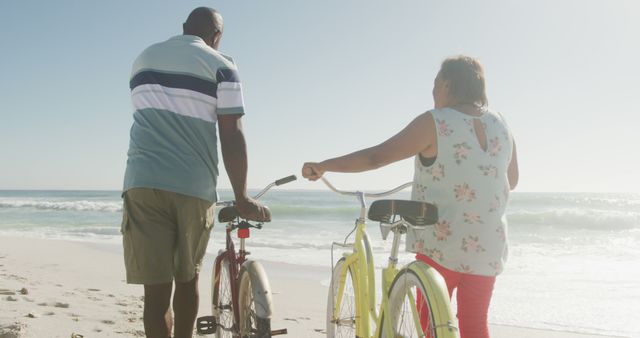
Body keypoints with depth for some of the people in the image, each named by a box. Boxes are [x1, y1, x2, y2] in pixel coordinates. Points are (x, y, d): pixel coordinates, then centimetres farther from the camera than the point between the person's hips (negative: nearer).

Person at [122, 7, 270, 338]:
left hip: (142, 182, 3)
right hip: (194, 187, -2)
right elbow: (232, 135, -6)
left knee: (156, 286, -1)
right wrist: (241, 198, -4)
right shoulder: (220, 66, 2)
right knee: (188, 277, 16)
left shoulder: (143, 59, 18)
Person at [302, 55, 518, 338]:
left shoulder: (435, 123, -12)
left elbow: (375, 157, -14)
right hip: (489, 247, 5)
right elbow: (511, 181, 17)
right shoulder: (501, 126, 6)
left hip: (442, 243, -5)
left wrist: (322, 166, -7)